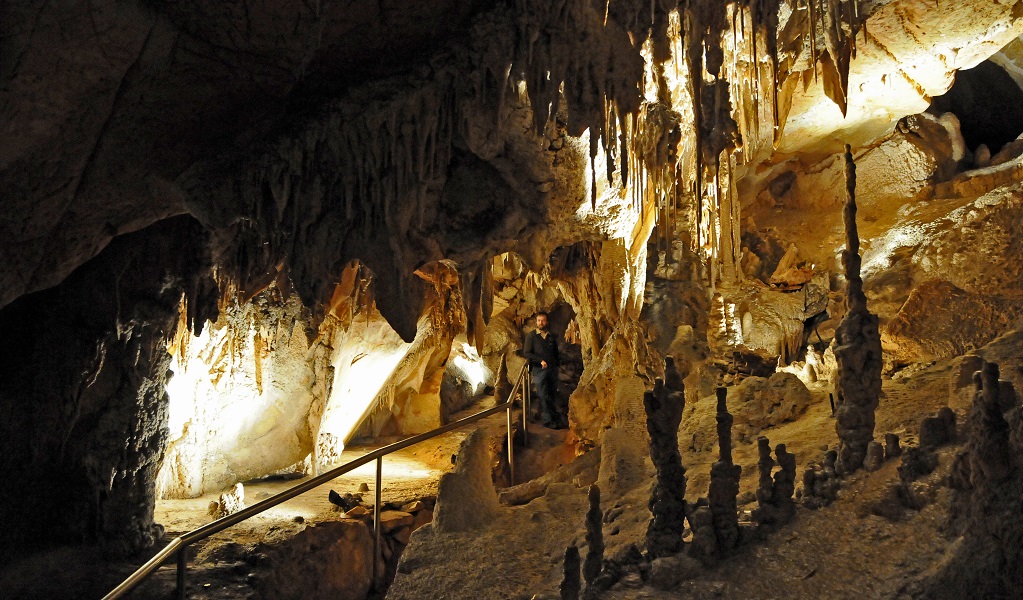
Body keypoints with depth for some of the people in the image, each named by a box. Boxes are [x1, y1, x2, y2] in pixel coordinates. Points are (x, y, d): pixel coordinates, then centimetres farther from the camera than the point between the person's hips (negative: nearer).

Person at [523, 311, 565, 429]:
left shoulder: (552, 336, 13)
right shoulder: (531, 336, 1)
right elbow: (527, 353, -4)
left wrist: (556, 364, 11)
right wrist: (540, 361, -14)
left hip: (552, 369, 4)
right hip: (539, 370, -4)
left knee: (553, 394, 5)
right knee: (543, 396, -4)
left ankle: (555, 417, 11)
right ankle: (547, 420, 1)